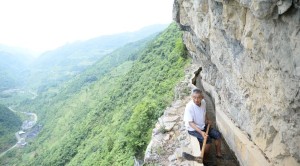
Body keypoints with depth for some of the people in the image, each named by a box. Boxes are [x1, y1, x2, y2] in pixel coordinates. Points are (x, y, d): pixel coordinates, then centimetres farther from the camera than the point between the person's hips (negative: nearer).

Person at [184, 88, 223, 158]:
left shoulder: (203, 102, -8)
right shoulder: (189, 107, -28)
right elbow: (190, 123, -26)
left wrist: (207, 120, -2)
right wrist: (201, 132, -33)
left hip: (203, 126, 7)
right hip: (193, 129, -7)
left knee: (217, 135, 1)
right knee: (208, 140, -21)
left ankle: (218, 153, 20)